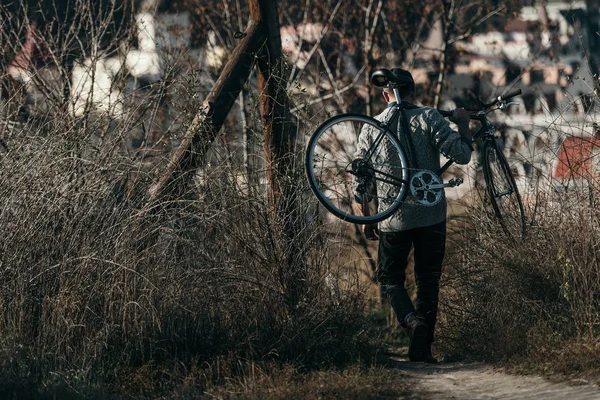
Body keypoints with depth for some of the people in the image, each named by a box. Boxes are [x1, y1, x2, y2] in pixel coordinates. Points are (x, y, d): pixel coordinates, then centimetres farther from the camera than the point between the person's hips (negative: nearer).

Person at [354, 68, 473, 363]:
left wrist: (366, 221, 15)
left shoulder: (371, 129, 3)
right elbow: (461, 154, -11)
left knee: (390, 278, 14)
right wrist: (463, 124, 7)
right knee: (428, 280, 11)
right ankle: (421, 348, 8)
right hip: (431, 216, 0)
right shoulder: (429, 118, -3)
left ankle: (412, 321, -14)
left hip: (393, 218, 0)